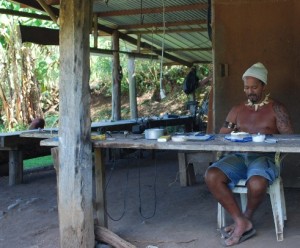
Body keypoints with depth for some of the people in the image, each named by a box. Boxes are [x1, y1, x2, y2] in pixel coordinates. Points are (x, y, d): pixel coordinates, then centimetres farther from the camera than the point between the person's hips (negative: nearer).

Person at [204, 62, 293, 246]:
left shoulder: (276, 108, 7)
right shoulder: (237, 110, 19)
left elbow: (289, 137, -1)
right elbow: (221, 136, 17)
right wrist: (230, 131, -7)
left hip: (263, 157, -4)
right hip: (238, 157, 4)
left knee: (256, 184, -38)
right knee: (211, 176, -25)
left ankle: (246, 218, -3)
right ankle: (241, 222, -18)